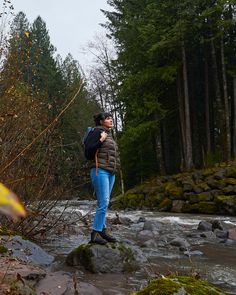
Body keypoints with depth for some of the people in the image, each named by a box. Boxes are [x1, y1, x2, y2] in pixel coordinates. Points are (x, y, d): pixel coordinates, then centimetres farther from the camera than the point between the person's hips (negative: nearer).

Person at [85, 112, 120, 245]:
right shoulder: (97, 132, -5)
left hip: (111, 173, 9)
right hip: (100, 171, -9)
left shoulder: (109, 134, 20)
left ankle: (103, 230, 14)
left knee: (104, 203, 9)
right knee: (103, 203, -13)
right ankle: (95, 234, -10)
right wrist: (101, 140, -18)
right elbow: (88, 150, -13)